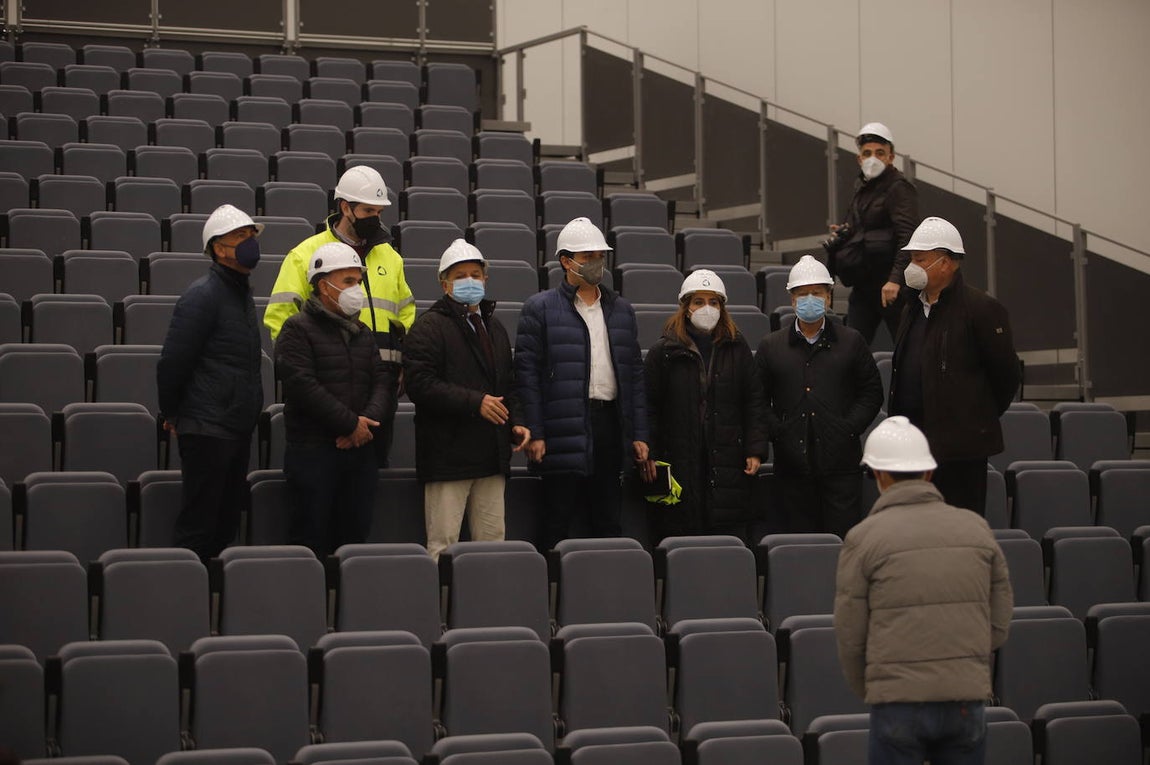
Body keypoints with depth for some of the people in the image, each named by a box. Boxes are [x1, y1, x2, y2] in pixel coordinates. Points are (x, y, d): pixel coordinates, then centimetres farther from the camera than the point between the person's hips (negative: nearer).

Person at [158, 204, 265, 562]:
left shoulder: (241, 292, 15)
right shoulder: (203, 295, -13)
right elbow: (172, 362, -14)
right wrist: (172, 415, -3)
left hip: (237, 430, 9)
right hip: (208, 430, -9)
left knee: (226, 524, 12)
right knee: (199, 525, -4)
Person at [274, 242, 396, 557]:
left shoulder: (362, 332, 18)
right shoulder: (298, 329, -4)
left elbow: (384, 380, 10)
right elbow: (303, 385, -16)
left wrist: (369, 419, -11)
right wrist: (350, 423, -16)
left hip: (360, 449, 6)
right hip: (313, 451, -6)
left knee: (355, 538, 6)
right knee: (313, 541, -6)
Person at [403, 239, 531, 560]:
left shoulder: (494, 327, 21)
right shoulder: (429, 326, -5)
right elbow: (420, 383, -16)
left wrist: (516, 422, 9)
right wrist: (474, 402, -19)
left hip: (491, 458, 7)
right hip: (447, 456, -7)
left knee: (492, 541, 7)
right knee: (443, 545, -6)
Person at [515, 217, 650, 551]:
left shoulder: (621, 310, 16)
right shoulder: (539, 308, 1)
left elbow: (635, 373, 16)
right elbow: (527, 373, -4)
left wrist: (639, 435, 10)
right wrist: (533, 434, -11)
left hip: (610, 422, 5)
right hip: (564, 432, -5)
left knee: (609, 523, 7)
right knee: (559, 520, -3)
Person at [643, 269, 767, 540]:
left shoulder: (737, 348, 11)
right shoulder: (664, 351, 4)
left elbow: (753, 403, 11)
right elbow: (650, 408, 3)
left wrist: (755, 450, 3)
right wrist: (651, 457, -3)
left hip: (727, 466, 2)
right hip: (680, 464, -2)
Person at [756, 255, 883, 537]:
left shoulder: (851, 342, 9)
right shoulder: (771, 346, 10)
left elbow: (872, 392, 9)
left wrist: (849, 428, -3)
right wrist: (777, 431, -6)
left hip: (841, 462, -1)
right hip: (793, 464, 1)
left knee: (845, 535, -4)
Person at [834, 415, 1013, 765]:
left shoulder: (863, 537, -3)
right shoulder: (977, 528, 7)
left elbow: (849, 635, 0)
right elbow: (1000, 626, 9)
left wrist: (867, 690, 16)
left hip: (898, 701, -3)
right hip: (968, 698, 3)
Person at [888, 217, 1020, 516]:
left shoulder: (980, 309, -9)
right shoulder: (913, 308, 16)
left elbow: (1006, 374, -6)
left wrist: (982, 418, 3)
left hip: (959, 445, -7)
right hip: (913, 442, 8)